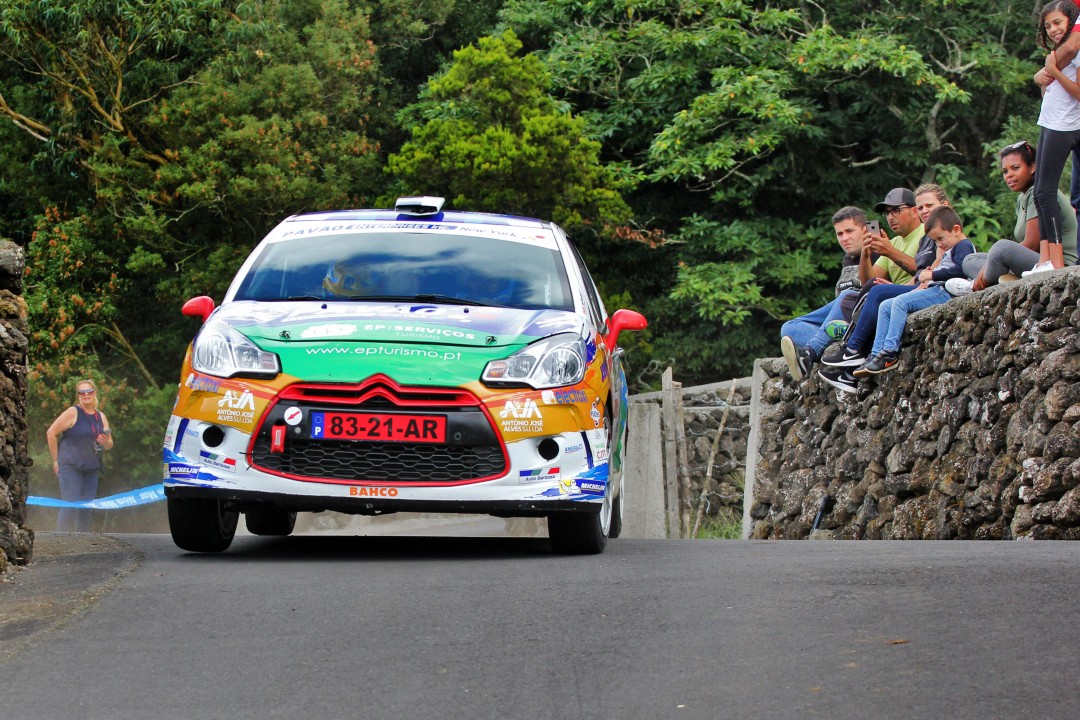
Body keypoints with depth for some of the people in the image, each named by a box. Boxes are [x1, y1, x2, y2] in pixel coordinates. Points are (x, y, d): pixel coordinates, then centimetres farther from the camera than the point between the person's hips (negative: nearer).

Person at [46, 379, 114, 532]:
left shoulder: (101, 417, 14)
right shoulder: (72, 413, -5)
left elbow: (109, 445, 19)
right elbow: (51, 433, -6)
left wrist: (106, 443, -7)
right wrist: (56, 460, -4)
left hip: (91, 470, 6)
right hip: (70, 467, -6)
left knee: (86, 509, 8)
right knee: (70, 506, -14)